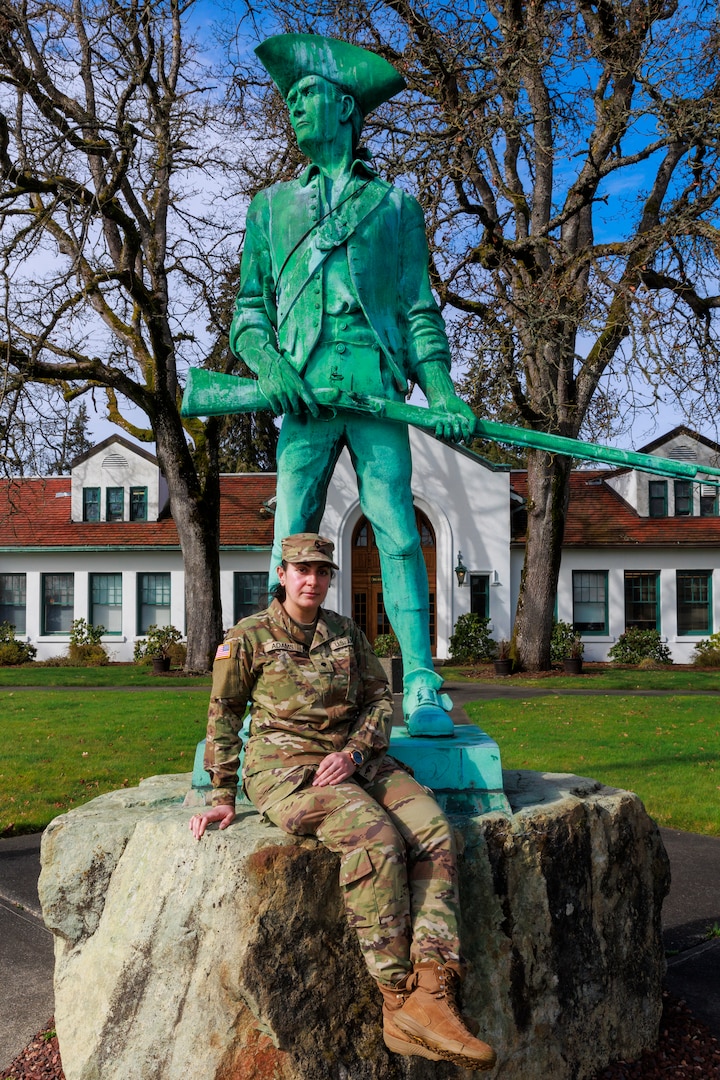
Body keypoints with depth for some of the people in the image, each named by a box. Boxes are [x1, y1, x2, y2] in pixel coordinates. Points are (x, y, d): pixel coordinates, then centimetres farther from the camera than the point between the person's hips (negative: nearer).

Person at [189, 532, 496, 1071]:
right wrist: (224, 798, 0)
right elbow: (223, 716, 5)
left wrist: (353, 752, -7)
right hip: (284, 765, -5)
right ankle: (400, 1000, -26)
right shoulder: (248, 637, 2)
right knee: (375, 836, -32)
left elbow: (381, 699, 12)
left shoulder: (347, 633, 14)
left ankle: (431, 994, -32)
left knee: (434, 831, -22)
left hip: (354, 760, 5)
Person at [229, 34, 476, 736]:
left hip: (376, 386, -1)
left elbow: (418, 309, 14)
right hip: (304, 390, 1)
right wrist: (268, 363, -5)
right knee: (291, 538, -5)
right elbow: (248, 310, 18)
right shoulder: (271, 206, 24)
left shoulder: (394, 204, 20)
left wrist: (440, 387, -3)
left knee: (397, 531, -12)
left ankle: (421, 691, -12)